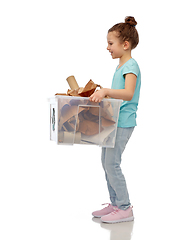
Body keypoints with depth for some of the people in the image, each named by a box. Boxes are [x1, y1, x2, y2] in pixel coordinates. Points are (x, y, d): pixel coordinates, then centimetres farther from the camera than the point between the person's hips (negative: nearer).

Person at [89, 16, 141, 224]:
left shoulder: (131, 66, -14)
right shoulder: (120, 66, 16)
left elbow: (128, 93, -30)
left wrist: (106, 91, -42)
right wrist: (100, 94, 21)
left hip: (123, 122, -10)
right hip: (114, 120, 10)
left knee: (111, 163, -10)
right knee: (106, 162, 12)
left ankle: (125, 209, -1)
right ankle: (115, 204, 21)